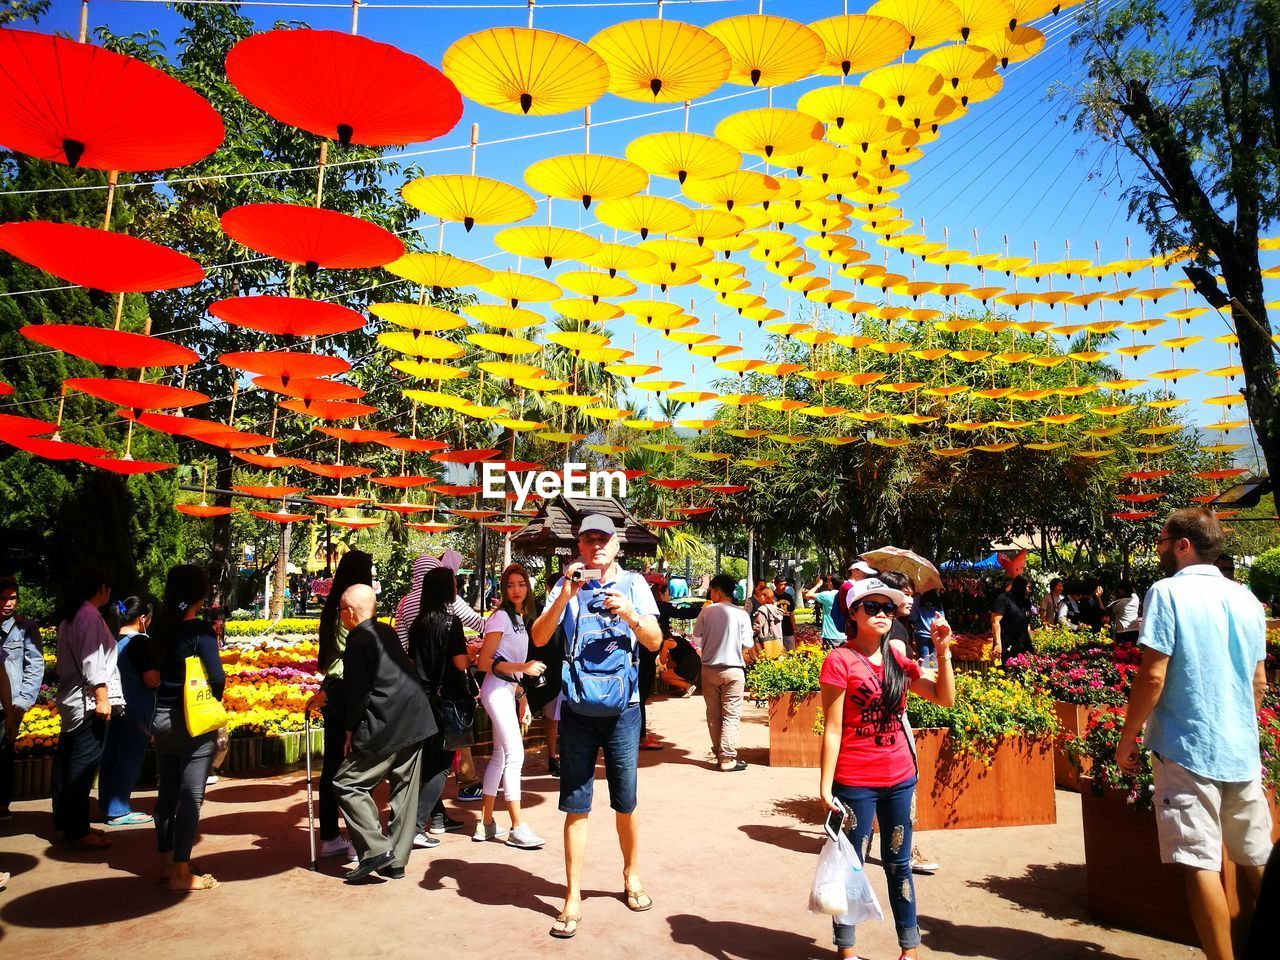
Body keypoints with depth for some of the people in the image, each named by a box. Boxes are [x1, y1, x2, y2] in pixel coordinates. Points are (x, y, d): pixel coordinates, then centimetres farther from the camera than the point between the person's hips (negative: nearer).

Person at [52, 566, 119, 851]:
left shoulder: (69, 615, 15)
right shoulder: (90, 616, -14)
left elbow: (75, 657, 17)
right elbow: (91, 661, -19)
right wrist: (101, 698, -19)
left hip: (71, 699, 10)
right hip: (88, 701, -10)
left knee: (67, 762, 15)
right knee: (83, 765, -6)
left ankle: (66, 822, 25)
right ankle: (77, 831, -2)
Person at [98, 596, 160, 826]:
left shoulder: (112, 641, 4)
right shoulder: (141, 642, -17)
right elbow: (151, 680, -21)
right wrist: (164, 671, -2)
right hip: (137, 710, -7)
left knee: (111, 755, 15)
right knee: (130, 758, 2)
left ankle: (107, 805, 26)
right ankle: (118, 811, 7)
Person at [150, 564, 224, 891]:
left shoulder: (161, 627, 3)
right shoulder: (199, 629, -16)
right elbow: (217, 676, -21)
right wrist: (213, 701, -4)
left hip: (162, 717, 7)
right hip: (193, 720, -7)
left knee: (167, 793, 17)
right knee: (190, 797, 2)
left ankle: (166, 863, 29)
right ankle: (181, 873, 8)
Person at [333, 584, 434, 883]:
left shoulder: (358, 643, -12)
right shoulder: (387, 632, 12)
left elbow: (358, 693, -14)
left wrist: (350, 730, 2)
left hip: (386, 728, -8)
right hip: (416, 721, 9)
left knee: (347, 783, 4)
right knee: (405, 790, 13)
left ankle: (376, 850, -2)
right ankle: (396, 862, 21)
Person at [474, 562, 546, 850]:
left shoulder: (521, 618, 12)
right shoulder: (501, 616, -12)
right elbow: (484, 662, -16)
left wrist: (519, 692, 11)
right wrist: (523, 668, -21)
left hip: (508, 691, 9)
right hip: (497, 691, -9)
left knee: (500, 756, 12)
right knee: (515, 754, -9)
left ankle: (487, 824, 21)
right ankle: (518, 827, -3)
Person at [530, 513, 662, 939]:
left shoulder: (633, 584, 2)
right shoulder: (566, 586, 2)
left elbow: (655, 641, -3)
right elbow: (539, 638, -9)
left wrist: (630, 616, -23)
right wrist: (564, 597, -23)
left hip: (623, 707, 0)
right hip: (578, 708, 0)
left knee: (626, 803, 11)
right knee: (576, 805, 4)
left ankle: (631, 876, 33)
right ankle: (572, 899, 14)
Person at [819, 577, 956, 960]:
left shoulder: (898, 659, 5)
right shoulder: (840, 660, -12)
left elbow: (945, 698, 6)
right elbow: (832, 729, -12)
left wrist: (943, 651, -5)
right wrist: (825, 785, -14)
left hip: (900, 779, 5)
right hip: (855, 783, -5)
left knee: (899, 864, 16)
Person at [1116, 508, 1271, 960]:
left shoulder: (1168, 593, -11)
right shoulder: (1246, 599, 8)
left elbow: (1153, 676, -16)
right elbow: (1259, 681, 16)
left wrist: (1127, 738, -5)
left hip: (1188, 749, -7)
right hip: (1243, 752, 7)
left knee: (1200, 864, -1)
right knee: (1257, 859, 18)